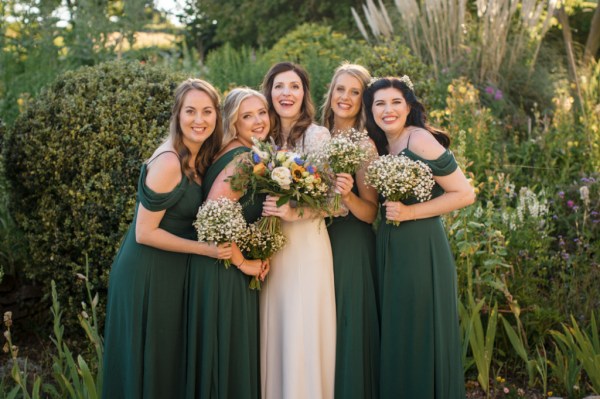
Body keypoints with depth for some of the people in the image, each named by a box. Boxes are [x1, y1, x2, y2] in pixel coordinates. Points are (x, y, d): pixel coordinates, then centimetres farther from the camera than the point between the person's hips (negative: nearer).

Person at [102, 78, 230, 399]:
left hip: (175, 271, 8)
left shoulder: (199, 158, 4)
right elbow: (144, 233, -20)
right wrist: (205, 249, -18)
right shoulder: (168, 163, -22)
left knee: (174, 359, 19)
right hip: (147, 273, -8)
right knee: (150, 364, 6)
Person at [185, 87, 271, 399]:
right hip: (224, 271, -9)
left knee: (223, 353, 19)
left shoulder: (235, 153, 9)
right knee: (229, 354, 3)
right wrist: (242, 262, -18)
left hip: (219, 265, 9)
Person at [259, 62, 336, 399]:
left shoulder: (317, 136, -6)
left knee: (303, 330, -1)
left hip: (306, 243, -5)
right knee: (274, 330, 10)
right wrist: (266, 210, -6)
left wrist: (295, 213, -24)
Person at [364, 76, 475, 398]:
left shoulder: (420, 140, -13)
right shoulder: (381, 145, 11)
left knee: (422, 334, 1)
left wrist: (409, 212, -17)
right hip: (389, 247, 8)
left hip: (422, 247, -8)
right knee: (394, 334, 13)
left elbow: (464, 194, -15)